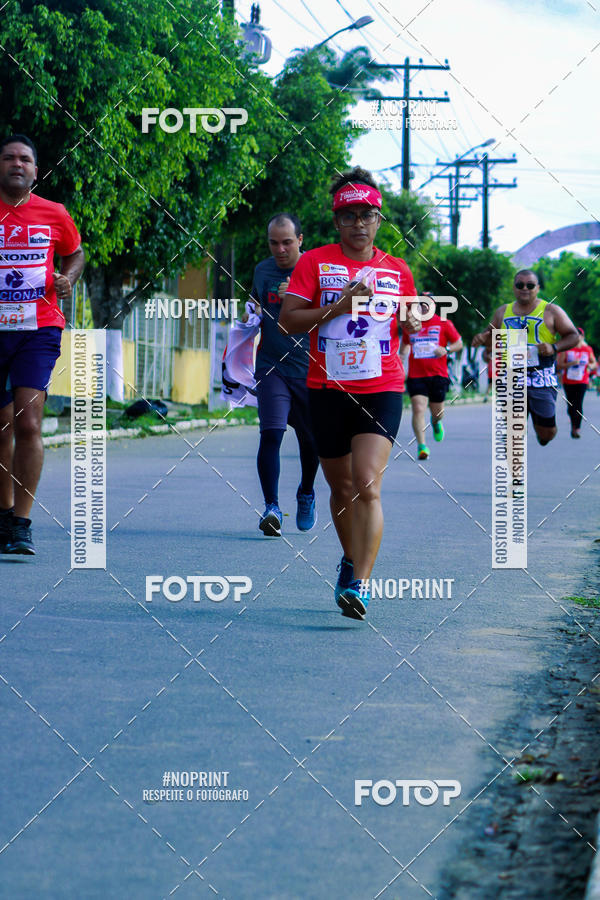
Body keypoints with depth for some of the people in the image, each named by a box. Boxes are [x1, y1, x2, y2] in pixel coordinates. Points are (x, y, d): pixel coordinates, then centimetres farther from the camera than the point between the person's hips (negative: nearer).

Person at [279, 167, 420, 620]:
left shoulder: (398, 271, 8)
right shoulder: (314, 262, 2)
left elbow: (408, 325, 20)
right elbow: (288, 320, -5)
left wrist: (412, 323, -3)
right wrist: (338, 306, -15)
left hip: (381, 388, -1)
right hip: (327, 389, 1)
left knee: (367, 484, -17)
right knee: (341, 486, 13)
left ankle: (360, 585, -21)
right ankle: (351, 559, 39)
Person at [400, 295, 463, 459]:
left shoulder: (443, 323, 3)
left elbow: (459, 343, 8)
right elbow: (404, 344, 26)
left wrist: (446, 350, -11)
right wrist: (401, 355, 8)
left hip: (438, 374, 0)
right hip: (415, 376, 0)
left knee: (437, 413, 10)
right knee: (418, 409, -17)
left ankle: (436, 423, 48)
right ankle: (421, 446, -19)